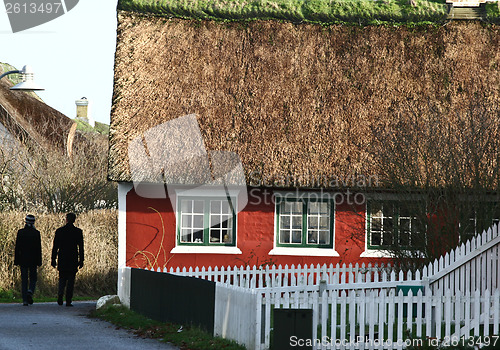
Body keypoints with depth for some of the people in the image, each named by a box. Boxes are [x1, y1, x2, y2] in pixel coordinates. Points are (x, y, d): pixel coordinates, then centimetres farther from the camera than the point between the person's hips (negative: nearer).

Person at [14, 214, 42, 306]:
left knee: (24, 280, 6)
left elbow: (17, 247, -1)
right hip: (33, 260, -1)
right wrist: (39, 262, 3)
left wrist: (16, 260, 4)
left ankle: (25, 300, 2)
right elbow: (39, 248, -3)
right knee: (33, 278, 13)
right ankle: (30, 292, -15)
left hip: (23, 260, 1)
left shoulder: (20, 232, -2)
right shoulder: (36, 233, -5)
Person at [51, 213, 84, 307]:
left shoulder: (59, 231, 1)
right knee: (71, 280, 4)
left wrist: (53, 259, 8)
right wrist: (81, 260, 5)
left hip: (62, 260, 1)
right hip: (73, 260, -1)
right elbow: (81, 247, -1)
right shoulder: (78, 232, -2)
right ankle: (68, 301, 0)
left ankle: (60, 294, -10)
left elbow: (55, 247, 2)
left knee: (62, 279, 14)